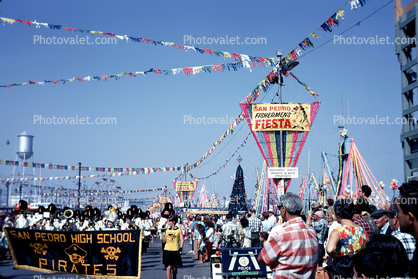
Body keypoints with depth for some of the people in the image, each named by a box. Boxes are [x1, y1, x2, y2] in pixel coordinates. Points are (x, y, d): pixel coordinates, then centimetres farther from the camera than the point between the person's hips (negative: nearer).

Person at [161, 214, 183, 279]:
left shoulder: (178, 229, 0)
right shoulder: (167, 229, 7)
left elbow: (182, 240, -2)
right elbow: (164, 241, 8)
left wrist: (180, 248, -16)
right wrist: (163, 234, -5)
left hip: (175, 251, -1)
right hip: (167, 250, 1)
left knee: (174, 268, 11)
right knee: (169, 267, -9)